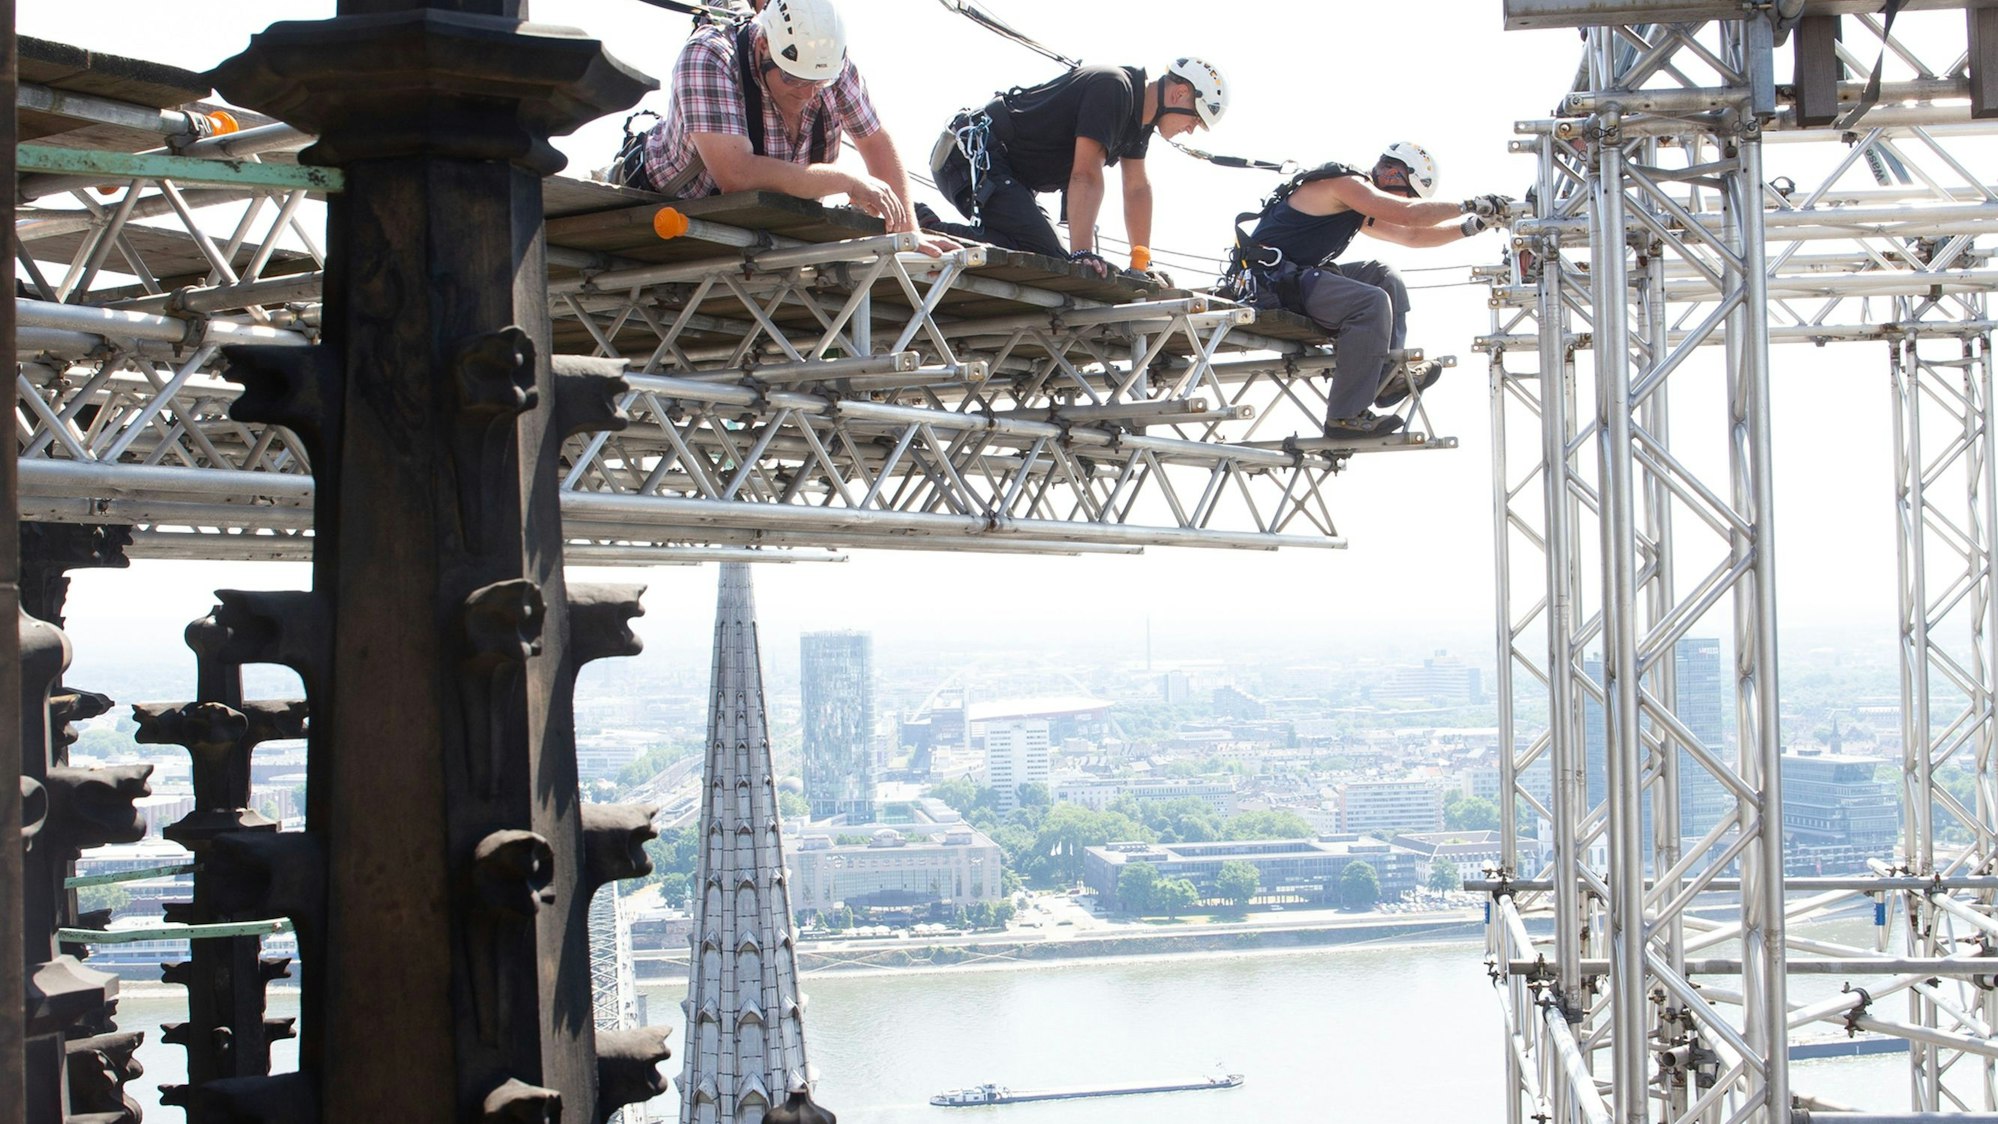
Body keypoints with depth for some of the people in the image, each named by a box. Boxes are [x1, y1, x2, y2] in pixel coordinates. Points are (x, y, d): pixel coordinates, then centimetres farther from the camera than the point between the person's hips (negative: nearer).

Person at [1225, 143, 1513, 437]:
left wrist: (1474, 224, 16)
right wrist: (1470, 205, -13)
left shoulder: (1361, 213, 21)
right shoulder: (1345, 183, -11)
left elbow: (1412, 235, 25)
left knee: (1384, 275, 14)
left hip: (1293, 276, 11)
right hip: (1268, 279, -11)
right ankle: (1345, 416, -24)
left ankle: (1389, 375, 3)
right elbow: (1409, 214, -21)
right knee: (1372, 302, -25)